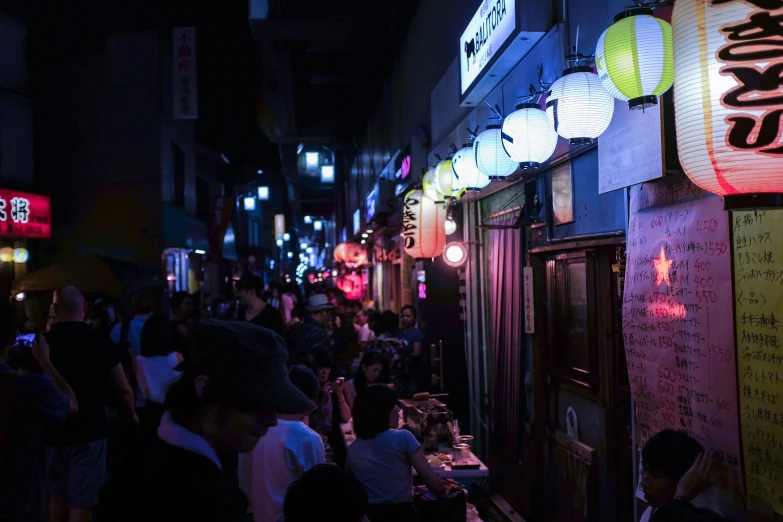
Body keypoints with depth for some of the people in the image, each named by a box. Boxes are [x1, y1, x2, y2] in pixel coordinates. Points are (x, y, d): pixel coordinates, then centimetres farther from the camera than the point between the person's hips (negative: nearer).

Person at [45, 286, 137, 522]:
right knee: (81, 502, 0)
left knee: (57, 494, 21)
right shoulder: (100, 343, -8)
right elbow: (123, 390, -4)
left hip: (53, 430, 3)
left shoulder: (42, 342, -2)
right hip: (88, 430, -3)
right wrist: (130, 416, 15)